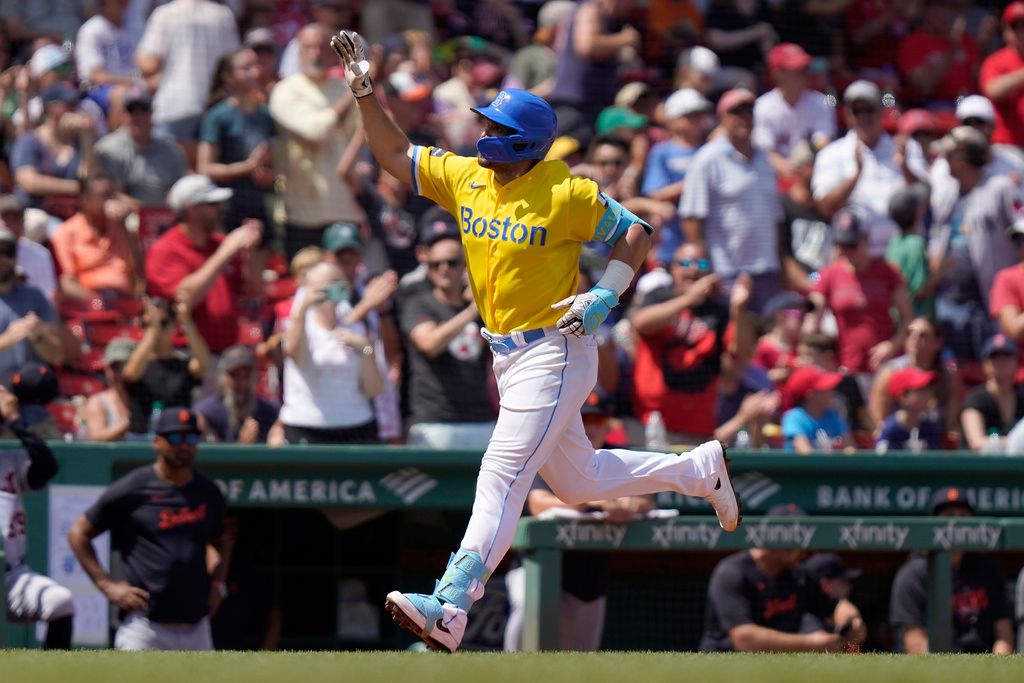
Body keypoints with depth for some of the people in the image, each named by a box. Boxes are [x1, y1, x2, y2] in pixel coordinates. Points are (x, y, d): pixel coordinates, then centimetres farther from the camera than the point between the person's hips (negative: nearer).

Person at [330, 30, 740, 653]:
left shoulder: (567, 195, -14)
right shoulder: (465, 178, 4)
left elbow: (636, 233, -4)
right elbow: (395, 155, 7)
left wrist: (607, 295, -17)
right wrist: (366, 93, -6)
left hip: (555, 352, -8)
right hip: (508, 356, 8)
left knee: (502, 477, -17)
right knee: (578, 481, 20)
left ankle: (450, 608, -26)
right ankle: (700, 470, 40)